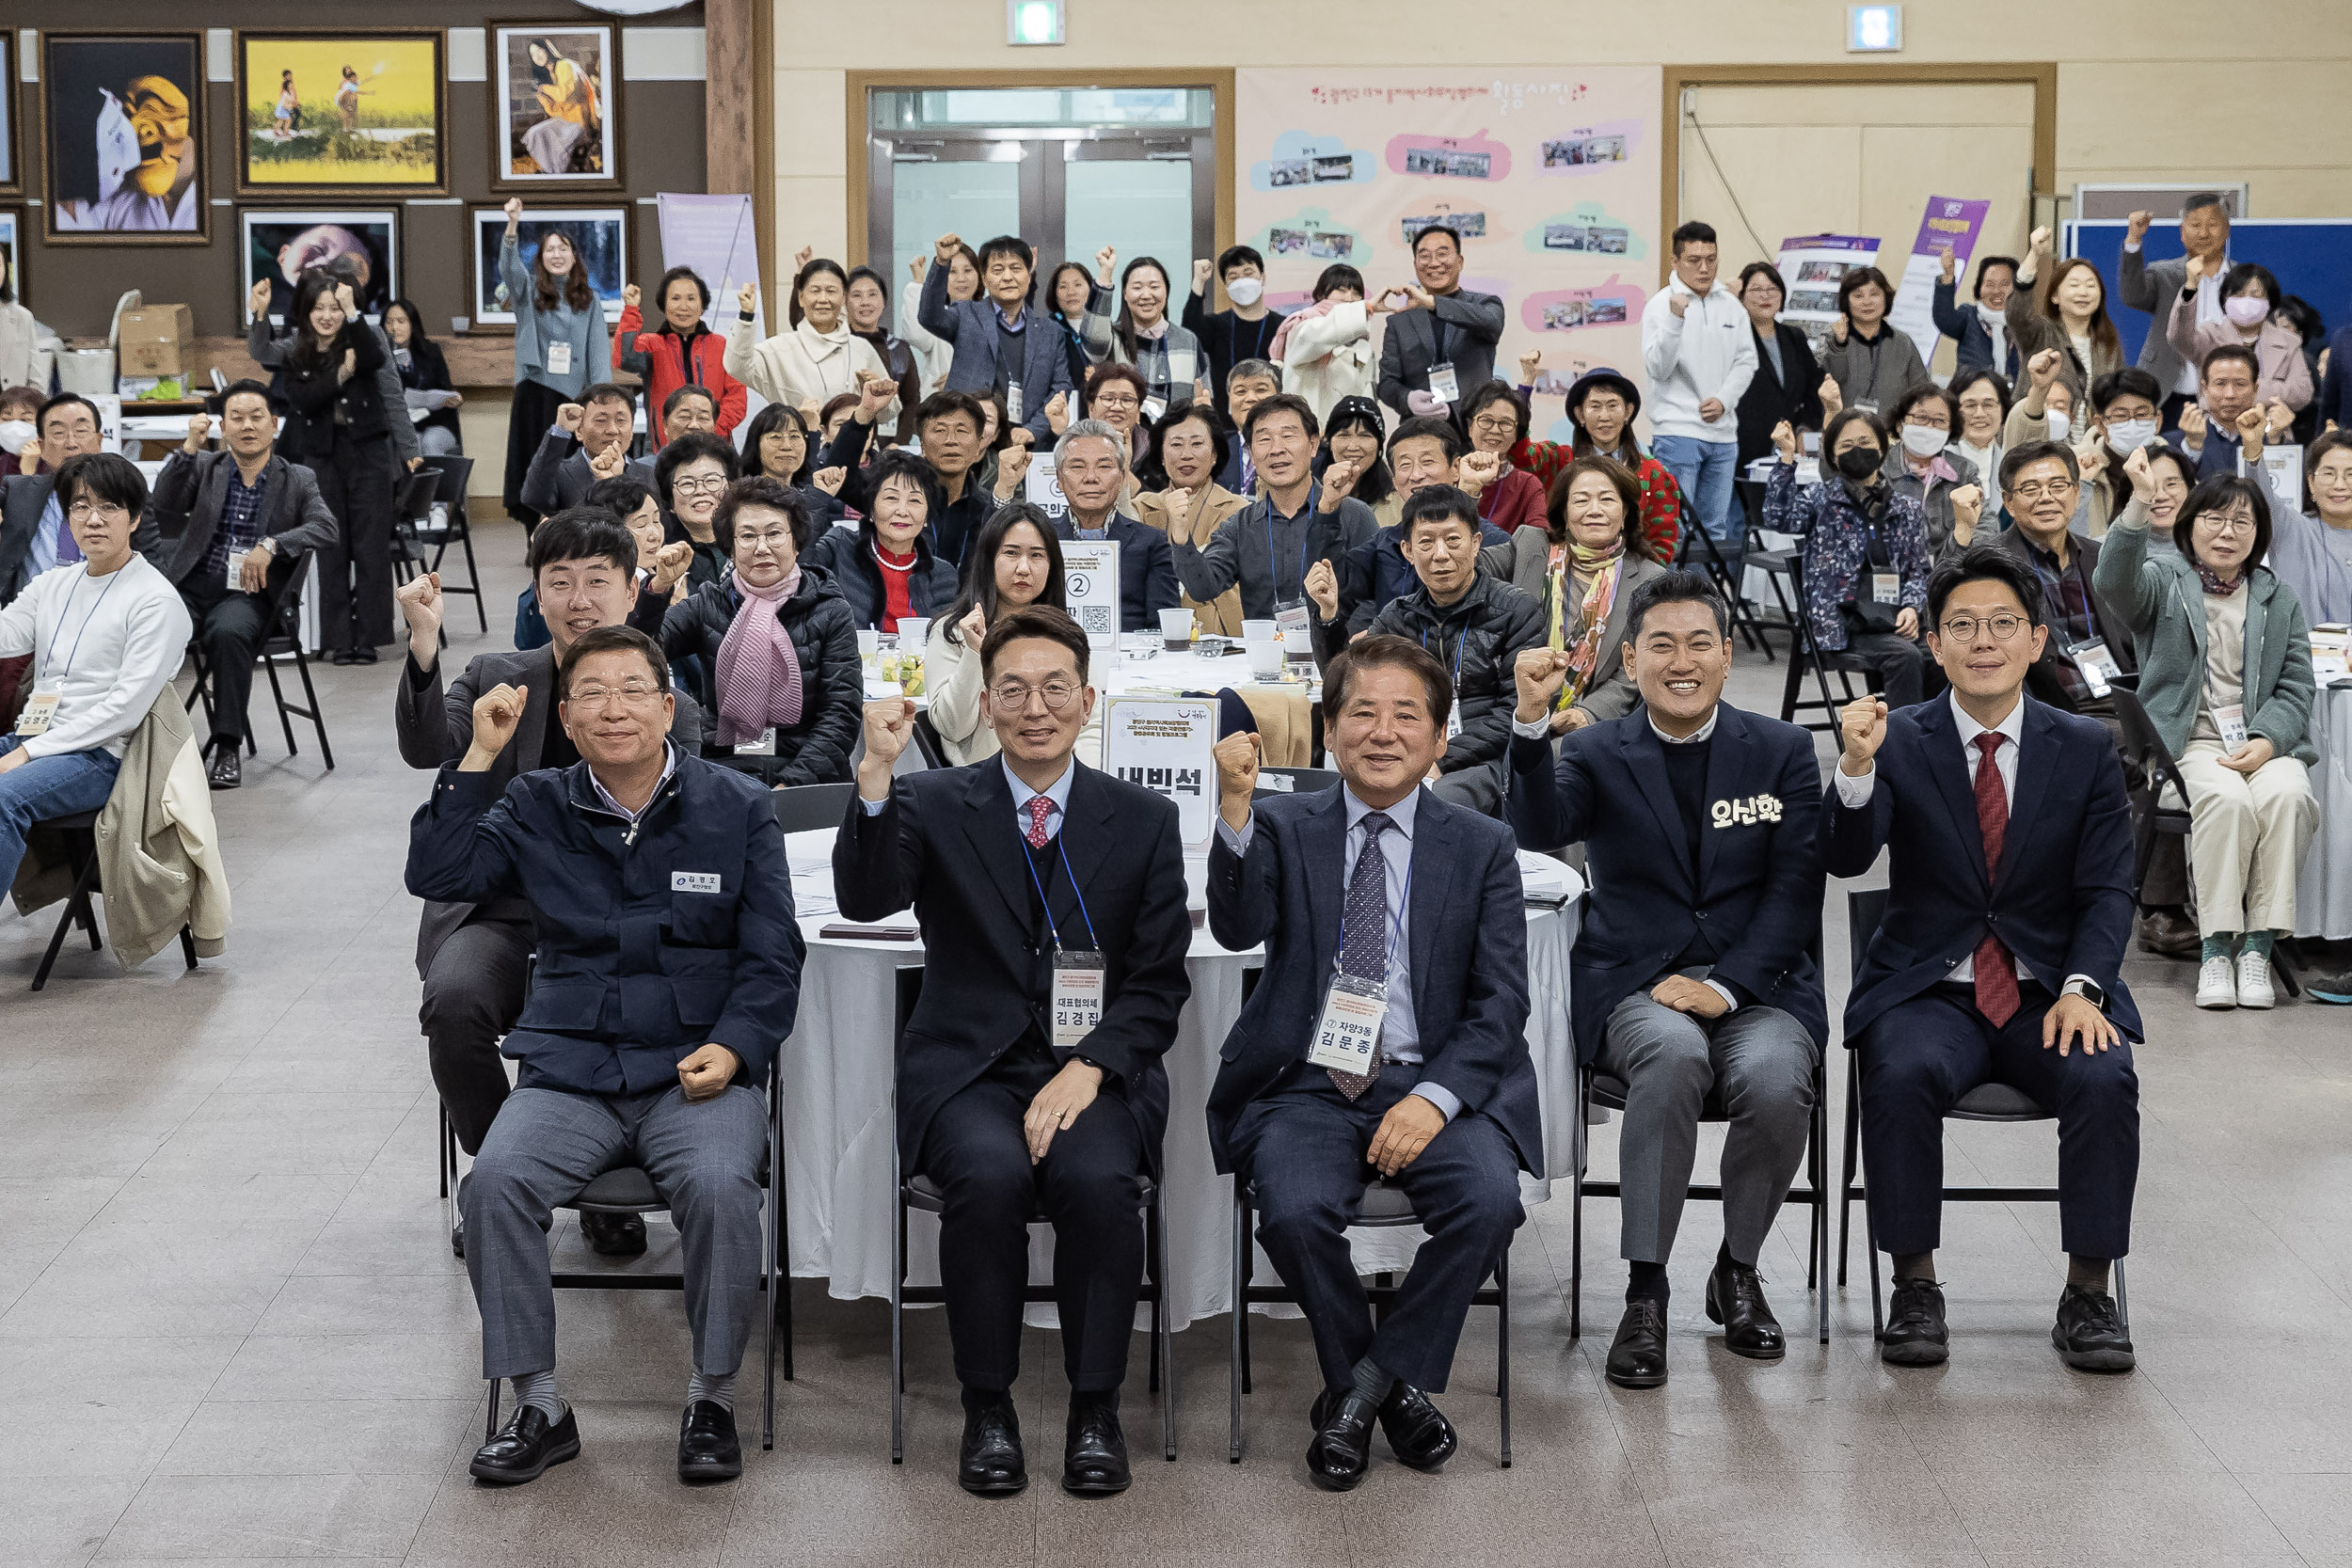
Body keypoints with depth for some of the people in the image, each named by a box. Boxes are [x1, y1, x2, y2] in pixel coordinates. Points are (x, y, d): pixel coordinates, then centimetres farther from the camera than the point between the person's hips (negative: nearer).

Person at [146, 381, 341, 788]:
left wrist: (270, 545, -18)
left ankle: (229, 746, -26)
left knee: (227, 632, -36)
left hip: (247, 594, -2)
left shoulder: (297, 480, 12)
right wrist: (190, 447, -11)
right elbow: (165, 502, -1)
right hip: (192, 584, 2)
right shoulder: (204, 468, 17)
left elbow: (326, 528, -4)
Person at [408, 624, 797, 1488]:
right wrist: (481, 758, -6)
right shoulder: (535, 809, 11)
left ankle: (711, 1399, -11)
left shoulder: (737, 808, 6)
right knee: (494, 1183, -26)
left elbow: (772, 955, 6)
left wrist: (732, 1048, -10)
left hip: (698, 1069, -2)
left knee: (719, 1186, -32)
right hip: (568, 1073, 2)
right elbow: (435, 874, -2)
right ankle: (539, 1404, -10)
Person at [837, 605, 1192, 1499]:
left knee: (1099, 1179, -31)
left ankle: (1094, 1407, -11)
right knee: (988, 1175, -32)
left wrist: (1088, 1067, -11)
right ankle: (987, 1407, -12)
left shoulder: (1144, 821, 9)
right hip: (969, 1072, 0)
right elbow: (865, 900, -12)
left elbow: (1159, 982, 5)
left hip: (1096, 1072, 1)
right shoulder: (935, 805, 7)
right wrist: (876, 774, -26)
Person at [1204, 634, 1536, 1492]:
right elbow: (1238, 927, -12)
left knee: (1490, 1202, -28)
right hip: (1308, 1083, -1)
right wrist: (1235, 809, -27)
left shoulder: (1482, 846, 8)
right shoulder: (1284, 827, 7)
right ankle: (1389, 1389, -1)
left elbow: (1501, 1003, 1)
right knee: (1295, 1210, -29)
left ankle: (1364, 1387, -5)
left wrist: (1434, 1098, -16)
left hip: (1431, 1083, 1)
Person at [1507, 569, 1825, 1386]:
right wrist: (1533, 720, -30)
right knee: (1673, 1055, -35)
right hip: (1634, 986, -1)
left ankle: (1738, 1271, -4)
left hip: (1757, 983, 1)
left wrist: (1725, 984, -12)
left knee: (1775, 1081, -32)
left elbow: (1795, 889, 1)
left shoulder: (1783, 750, 9)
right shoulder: (1598, 752, 7)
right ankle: (1645, 1290, -25)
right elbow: (1539, 829, -14)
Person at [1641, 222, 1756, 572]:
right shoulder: (1661, 304, -5)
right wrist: (1675, 320, -24)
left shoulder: (1732, 306, 10)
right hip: (1677, 430, -5)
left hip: (1723, 433, 5)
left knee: (1717, 530, 9)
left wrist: (1723, 400, -4)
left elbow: (1746, 362, 11)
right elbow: (1658, 368, -13)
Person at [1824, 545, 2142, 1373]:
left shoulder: (2087, 749, 5)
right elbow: (1844, 859, -13)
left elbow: (2107, 892, 2)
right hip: (1928, 991, -1)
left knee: (2104, 1080, -28)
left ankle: (2088, 1292, -14)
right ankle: (1915, 1287, -16)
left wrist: (2082, 989, -16)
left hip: (2050, 993, 1)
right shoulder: (1899, 741, 0)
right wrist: (1856, 767, -33)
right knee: (1902, 1077, -32)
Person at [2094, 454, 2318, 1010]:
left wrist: (2266, 742, -8)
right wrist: (2139, 504, -32)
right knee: (2226, 797, -34)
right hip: (2187, 739, -2)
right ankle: (2215, 948, -27)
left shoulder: (2279, 599, 19)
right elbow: (2116, 583, -16)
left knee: (2286, 795, -31)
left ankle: (2258, 946, -26)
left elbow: (2296, 687, 13)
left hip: (2265, 741, 3)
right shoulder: (2163, 580, 9)